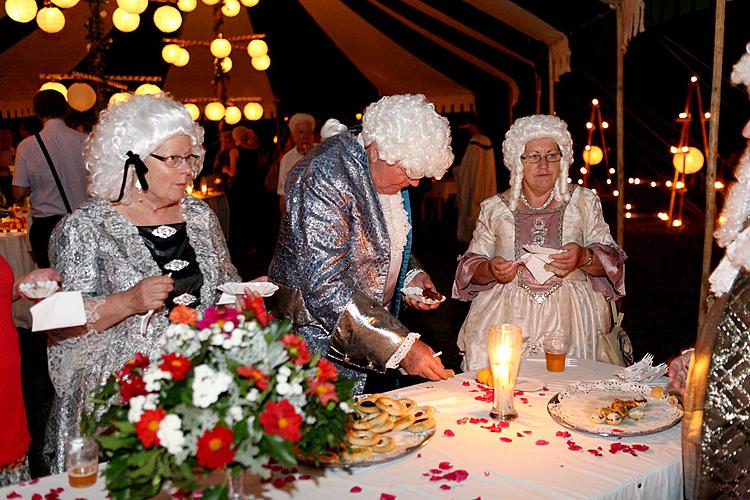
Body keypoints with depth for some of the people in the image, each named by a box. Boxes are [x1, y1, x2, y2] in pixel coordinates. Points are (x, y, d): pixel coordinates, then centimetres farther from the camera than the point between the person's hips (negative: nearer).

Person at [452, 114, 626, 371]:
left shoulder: (583, 201, 9)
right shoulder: (494, 208, 8)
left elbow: (611, 260, 8)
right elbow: (471, 268, 10)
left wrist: (584, 258, -12)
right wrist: (491, 270, -11)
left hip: (568, 314, 0)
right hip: (508, 315, 0)